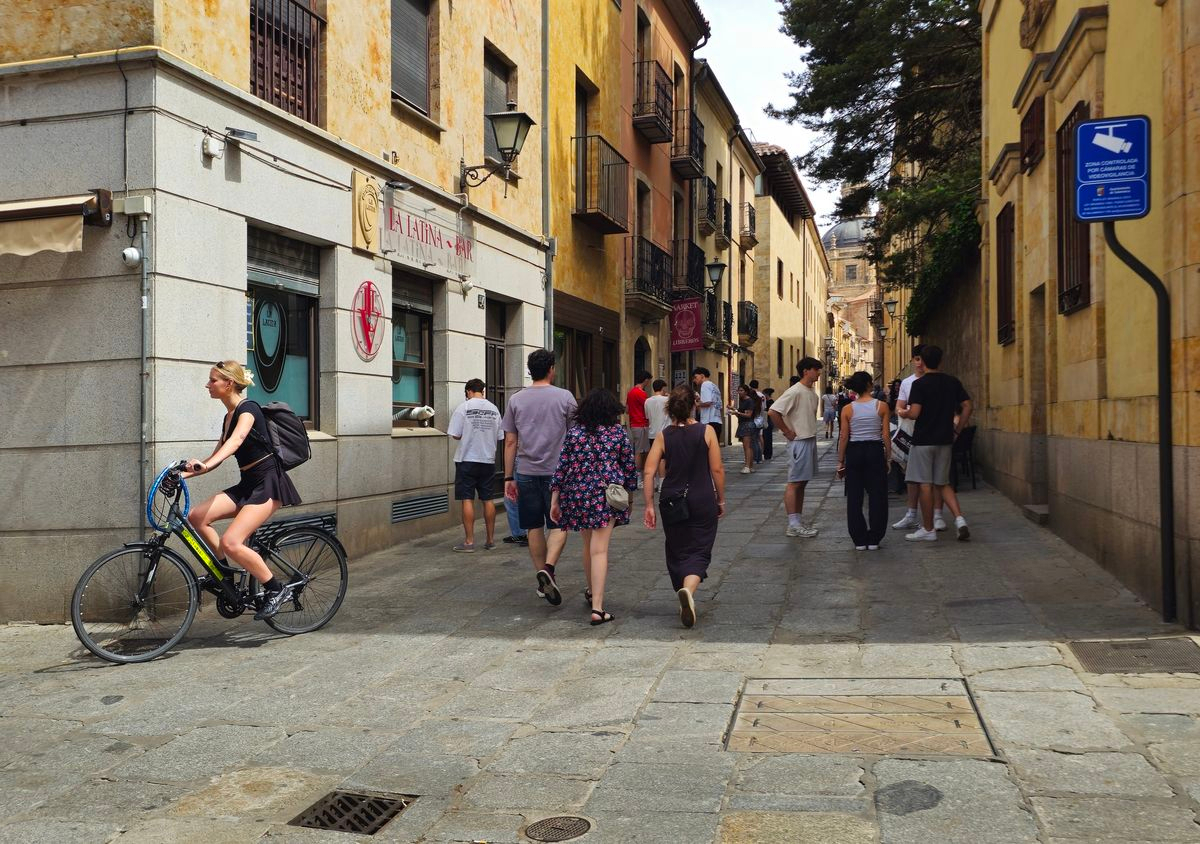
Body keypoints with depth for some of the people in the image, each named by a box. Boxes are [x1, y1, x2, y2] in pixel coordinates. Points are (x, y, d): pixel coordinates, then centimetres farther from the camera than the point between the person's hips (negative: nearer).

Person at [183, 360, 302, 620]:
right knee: (196, 517, -10)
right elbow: (217, 456, 21)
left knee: (230, 542, -21)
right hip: (247, 484, 8)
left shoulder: (248, 408, -12)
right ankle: (223, 569, 6)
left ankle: (277, 589, -6)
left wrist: (207, 464, -47)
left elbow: (236, 440, -32)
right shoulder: (229, 416, 15)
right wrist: (185, 473, 9)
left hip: (268, 483, -8)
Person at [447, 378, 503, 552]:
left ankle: (469, 541, 0)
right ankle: (490, 540, 15)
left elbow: (456, 435, -10)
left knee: (467, 500, 0)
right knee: (488, 500, 10)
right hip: (488, 459, 4)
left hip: (467, 459, -4)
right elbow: (499, 436, 7)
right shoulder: (494, 409, 4)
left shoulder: (463, 407, -9)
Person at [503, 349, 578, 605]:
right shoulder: (564, 397, -2)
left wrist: (509, 478, 10)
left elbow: (510, 442, 5)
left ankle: (543, 577, 15)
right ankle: (548, 568, -18)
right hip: (556, 471, -2)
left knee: (534, 527, 10)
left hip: (526, 473, 2)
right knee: (558, 525, 4)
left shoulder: (516, 400, 4)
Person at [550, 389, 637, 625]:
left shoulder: (574, 431, 1)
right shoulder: (618, 432, -2)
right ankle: (597, 607, -12)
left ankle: (592, 592, 41)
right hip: (606, 496, -2)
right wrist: (629, 494, 17)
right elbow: (629, 466, 4)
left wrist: (555, 499, 6)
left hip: (577, 494, 3)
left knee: (588, 545, 22)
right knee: (599, 550, -6)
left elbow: (562, 466, 1)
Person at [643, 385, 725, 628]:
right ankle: (688, 589, -26)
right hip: (703, 502, -2)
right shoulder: (706, 432, -4)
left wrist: (649, 505, -1)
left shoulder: (663, 436, -2)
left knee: (677, 552, 17)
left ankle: (685, 598, 26)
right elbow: (717, 470, -4)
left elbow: (649, 472, -7)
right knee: (699, 551, 1)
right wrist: (720, 500, 8)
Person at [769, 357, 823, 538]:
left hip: (811, 440, 9)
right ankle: (793, 525, -7)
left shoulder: (812, 393, 13)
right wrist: (788, 433, -17)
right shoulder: (795, 391, -15)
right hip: (799, 442, -9)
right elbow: (774, 411, -22)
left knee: (802, 483, 12)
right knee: (794, 483, -7)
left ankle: (799, 521, 18)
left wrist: (812, 432, 13)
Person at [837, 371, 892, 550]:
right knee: (877, 496, 8)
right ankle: (874, 540, 9)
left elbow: (843, 437, -1)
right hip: (875, 450, -1)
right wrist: (888, 458, 5)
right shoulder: (881, 406, -4)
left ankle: (859, 540, 10)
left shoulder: (848, 409, -2)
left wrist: (840, 462, 5)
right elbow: (886, 435, -5)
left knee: (854, 498, 8)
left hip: (854, 452, 1)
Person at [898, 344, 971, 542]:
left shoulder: (919, 384, -11)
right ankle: (959, 519, -2)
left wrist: (904, 413, 3)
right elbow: (967, 407, 4)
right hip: (945, 440, 5)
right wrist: (958, 429, 13)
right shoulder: (953, 382, 5)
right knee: (943, 483, 15)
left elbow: (914, 413, -19)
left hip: (923, 440, -5)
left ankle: (928, 529, 6)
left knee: (925, 484, 1)